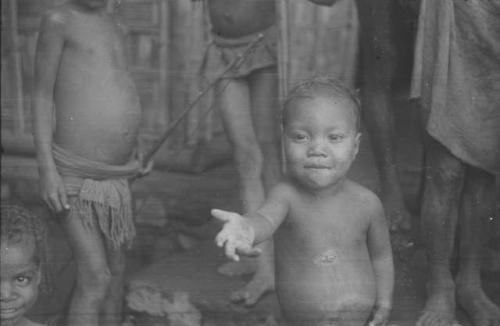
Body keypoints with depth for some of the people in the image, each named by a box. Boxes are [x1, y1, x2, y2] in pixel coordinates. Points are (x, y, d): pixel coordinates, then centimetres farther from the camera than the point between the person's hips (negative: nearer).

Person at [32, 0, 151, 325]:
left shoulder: (115, 28, 12)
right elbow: (42, 95, -8)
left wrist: (133, 150, 17)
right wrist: (46, 168, -15)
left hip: (115, 176, 7)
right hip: (74, 174, -7)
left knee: (116, 267, 14)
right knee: (95, 276, -10)